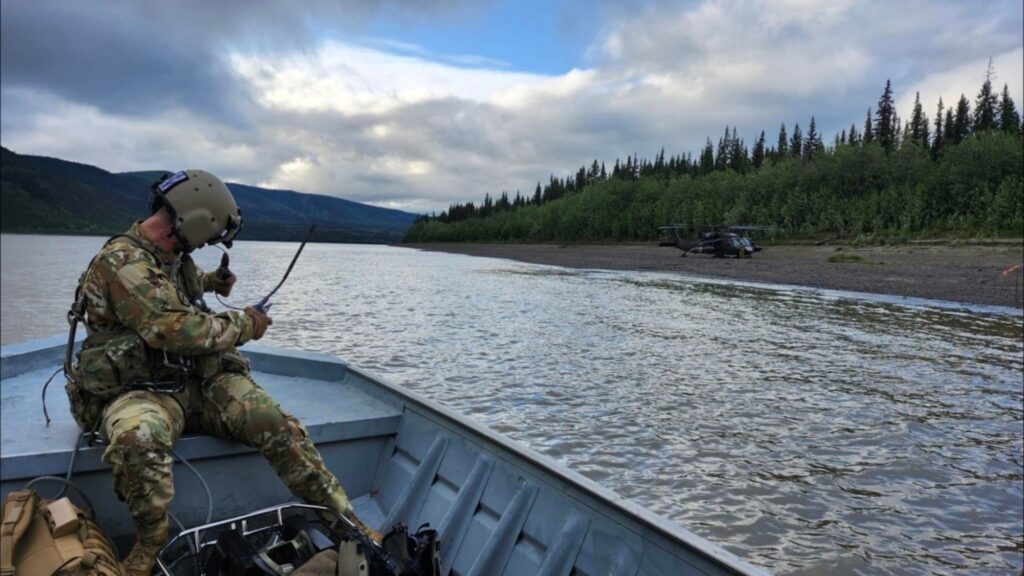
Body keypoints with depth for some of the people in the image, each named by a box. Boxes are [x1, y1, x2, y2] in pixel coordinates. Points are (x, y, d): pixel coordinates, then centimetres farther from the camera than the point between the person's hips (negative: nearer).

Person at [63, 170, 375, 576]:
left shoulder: (171, 255, 10)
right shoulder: (122, 261, -17)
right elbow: (178, 330, -27)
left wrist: (210, 281, 28)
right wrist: (244, 325, -15)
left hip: (198, 380, 6)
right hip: (139, 391, -6)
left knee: (274, 422, -18)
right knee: (138, 438, -41)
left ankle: (344, 518, -13)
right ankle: (153, 538, -13)